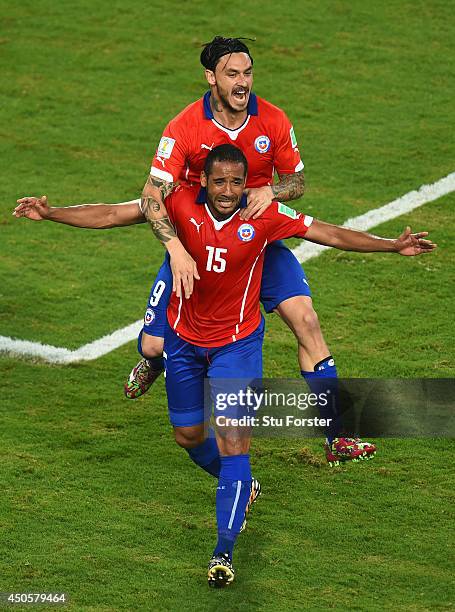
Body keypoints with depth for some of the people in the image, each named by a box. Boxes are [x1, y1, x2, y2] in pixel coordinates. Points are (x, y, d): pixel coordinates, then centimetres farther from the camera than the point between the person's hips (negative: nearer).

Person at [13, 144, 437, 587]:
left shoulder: (265, 216, -19)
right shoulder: (182, 203, -17)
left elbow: (331, 234, -12)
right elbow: (112, 215, -12)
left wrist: (393, 246, -19)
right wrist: (51, 213, -19)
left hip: (237, 342, -3)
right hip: (184, 338, 3)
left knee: (232, 441, -14)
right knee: (189, 436, 16)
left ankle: (224, 551, -9)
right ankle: (238, 486, 47)